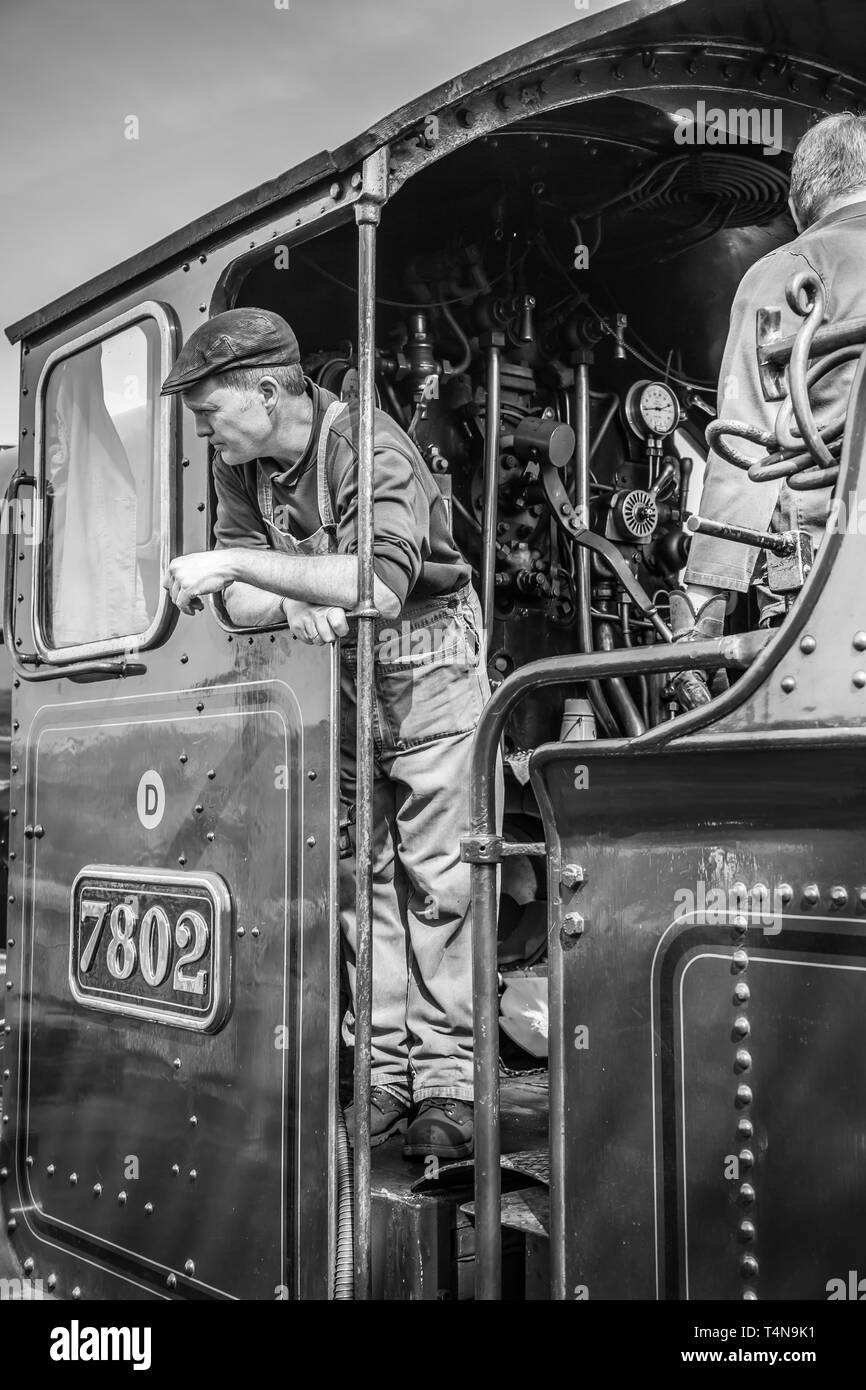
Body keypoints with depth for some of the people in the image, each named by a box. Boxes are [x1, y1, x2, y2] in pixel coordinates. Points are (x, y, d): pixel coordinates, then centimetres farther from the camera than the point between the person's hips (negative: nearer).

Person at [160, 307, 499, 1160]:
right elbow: (240, 601, -3)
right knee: (357, 871, 5)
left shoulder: (371, 448, -23)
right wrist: (290, 604, -26)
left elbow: (382, 583, -38)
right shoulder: (240, 468, -2)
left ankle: (446, 1080, 1)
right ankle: (382, 1070, 12)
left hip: (425, 666, -6)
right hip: (332, 677, 6)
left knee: (437, 874, -5)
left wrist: (241, 562, -38)